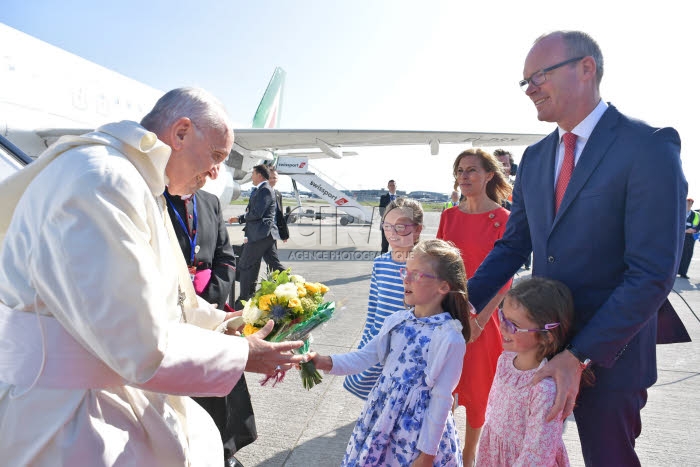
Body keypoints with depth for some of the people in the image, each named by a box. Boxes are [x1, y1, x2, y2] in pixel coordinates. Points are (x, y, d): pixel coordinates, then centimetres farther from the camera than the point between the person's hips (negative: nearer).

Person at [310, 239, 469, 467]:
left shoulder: (449, 338, -21)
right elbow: (365, 357, 2)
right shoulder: (398, 321, -4)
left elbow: (441, 400, -16)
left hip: (417, 428, -6)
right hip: (382, 417, 6)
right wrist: (327, 362, -12)